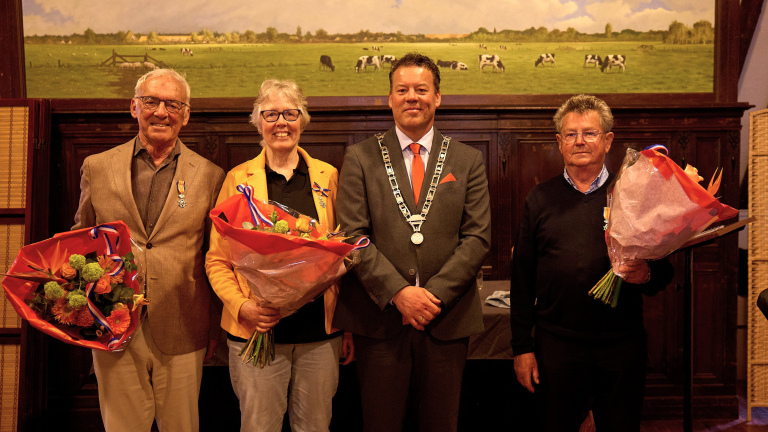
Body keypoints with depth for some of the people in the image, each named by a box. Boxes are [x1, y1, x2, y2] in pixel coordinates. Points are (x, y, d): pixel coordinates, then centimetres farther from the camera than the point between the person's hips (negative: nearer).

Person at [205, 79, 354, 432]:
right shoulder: (238, 179, 2)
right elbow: (216, 260, 3)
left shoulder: (328, 177, 6)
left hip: (321, 332, 2)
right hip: (258, 330, -1)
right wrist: (242, 307, -14)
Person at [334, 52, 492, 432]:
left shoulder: (468, 161, 7)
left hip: (447, 319, 1)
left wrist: (436, 293, -11)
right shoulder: (360, 158, 4)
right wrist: (398, 292, -14)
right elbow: (351, 236, -4)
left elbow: (477, 237, 1)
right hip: (379, 319, -1)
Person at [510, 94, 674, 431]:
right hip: (556, 344, 0)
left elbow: (665, 269, 6)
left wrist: (647, 275, -18)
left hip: (622, 345, 0)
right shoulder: (540, 199, 4)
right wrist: (522, 347, 0)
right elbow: (522, 279, 3)